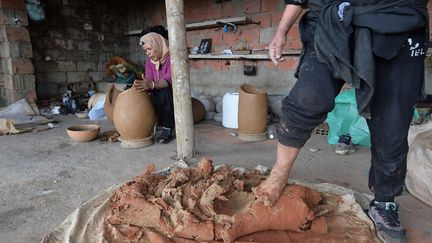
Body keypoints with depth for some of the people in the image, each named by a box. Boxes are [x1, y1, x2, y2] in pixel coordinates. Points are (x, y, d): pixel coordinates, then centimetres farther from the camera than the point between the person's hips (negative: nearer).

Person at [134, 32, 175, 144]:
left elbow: (169, 80, -32)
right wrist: (142, 85, -30)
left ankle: (167, 130, -27)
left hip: (170, 96, -5)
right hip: (159, 98, 6)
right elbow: (149, 81, -7)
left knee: (164, 90, -37)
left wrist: (152, 84, -50)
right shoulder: (149, 62, 6)